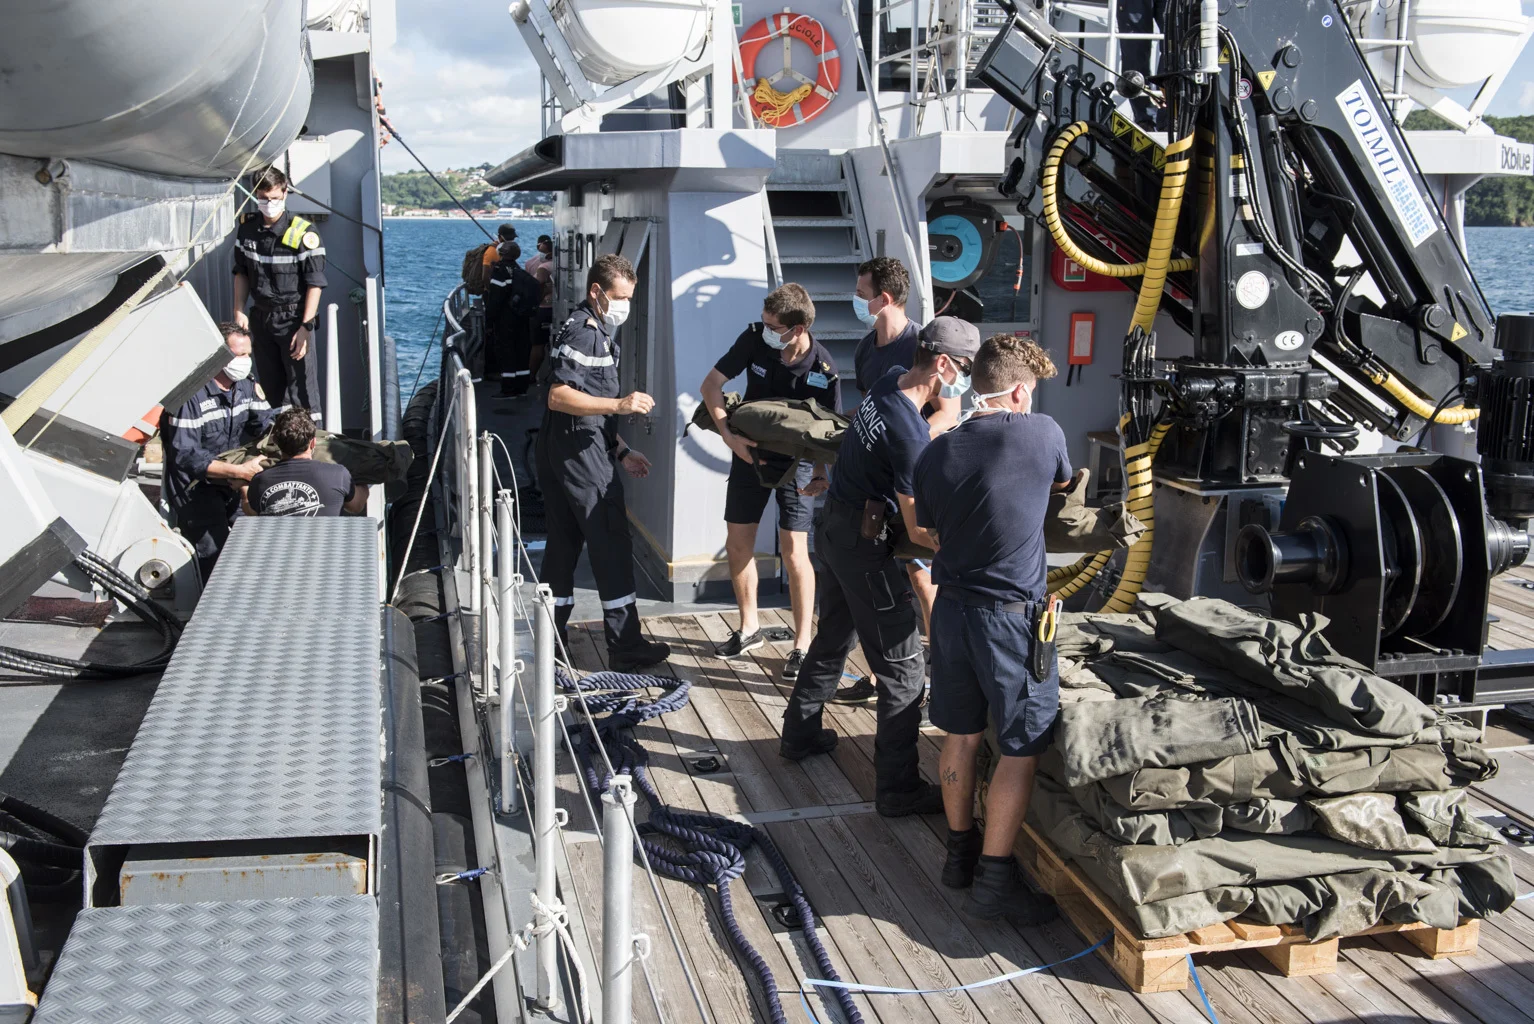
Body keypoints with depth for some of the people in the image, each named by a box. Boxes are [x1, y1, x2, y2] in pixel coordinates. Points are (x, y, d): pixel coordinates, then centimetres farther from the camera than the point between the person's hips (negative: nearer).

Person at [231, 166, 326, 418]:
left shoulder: (303, 233, -15)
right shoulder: (246, 227, 3)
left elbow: (315, 283, -13)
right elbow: (241, 273, 14)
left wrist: (306, 327, -17)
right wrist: (239, 311, 7)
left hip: (294, 318, -6)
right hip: (261, 317, 6)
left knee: (302, 389, -7)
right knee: (269, 386, 13)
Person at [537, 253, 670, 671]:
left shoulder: (595, 330, 21)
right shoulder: (582, 330, -13)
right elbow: (559, 397, -23)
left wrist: (622, 451, 21)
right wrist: (620, 405, -28)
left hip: (559, 453, 11)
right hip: (580, 453, -11)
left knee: (563, 544, 12)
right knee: (612, 546, -6)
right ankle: (625, 647, -1)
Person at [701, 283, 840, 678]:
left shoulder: (823, 369, -22)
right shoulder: (754, 339, -16)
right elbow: (711, 384, -12)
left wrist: (820, 475, -34)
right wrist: (730, 436, -24)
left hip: (795, 461, -4)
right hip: (750, 452, 4)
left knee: (794, 551, -9)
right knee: (737, 543, 8)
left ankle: (802, 645, 2)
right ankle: (749, 628, 26)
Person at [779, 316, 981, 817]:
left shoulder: (891, 380, -2)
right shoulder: (910, 434, -28)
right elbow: (920, 530, -25)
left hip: (835, 527, 10)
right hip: (867, 546, -10)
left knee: (833, 639, 25)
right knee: (902, 667, -2)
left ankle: (800, 734, 42)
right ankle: (898, 788, 4)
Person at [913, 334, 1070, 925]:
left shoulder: (935, 455, 1)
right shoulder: (1042, 434, -10)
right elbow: (1062, 482, 13)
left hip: (951, 606, 5)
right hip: (1012, 615, -5)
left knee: (962, 736, 18)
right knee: (1021, 748, 4)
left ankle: (960, 852, 30)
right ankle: (993, 879, 7)